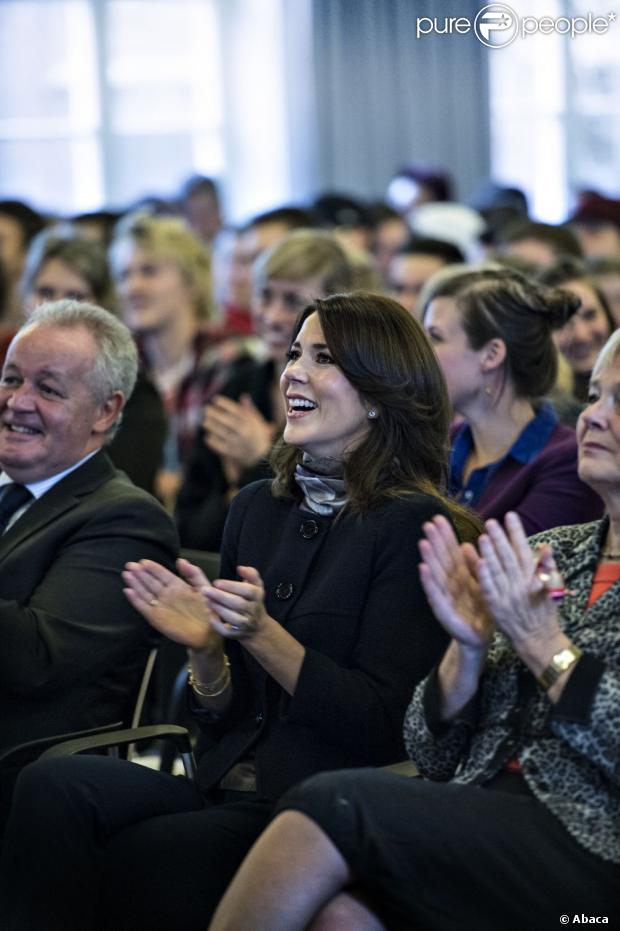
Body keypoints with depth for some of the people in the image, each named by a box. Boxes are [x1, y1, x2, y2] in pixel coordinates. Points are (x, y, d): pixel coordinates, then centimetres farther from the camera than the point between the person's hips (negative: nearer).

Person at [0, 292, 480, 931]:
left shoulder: (414, 525, -5)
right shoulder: (256, 507, 14)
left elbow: (384, 727, -10)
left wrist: (262, 634, -18)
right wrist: (206, 649, -5)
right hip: (225, 788, 6)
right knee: (52, 786, -23)